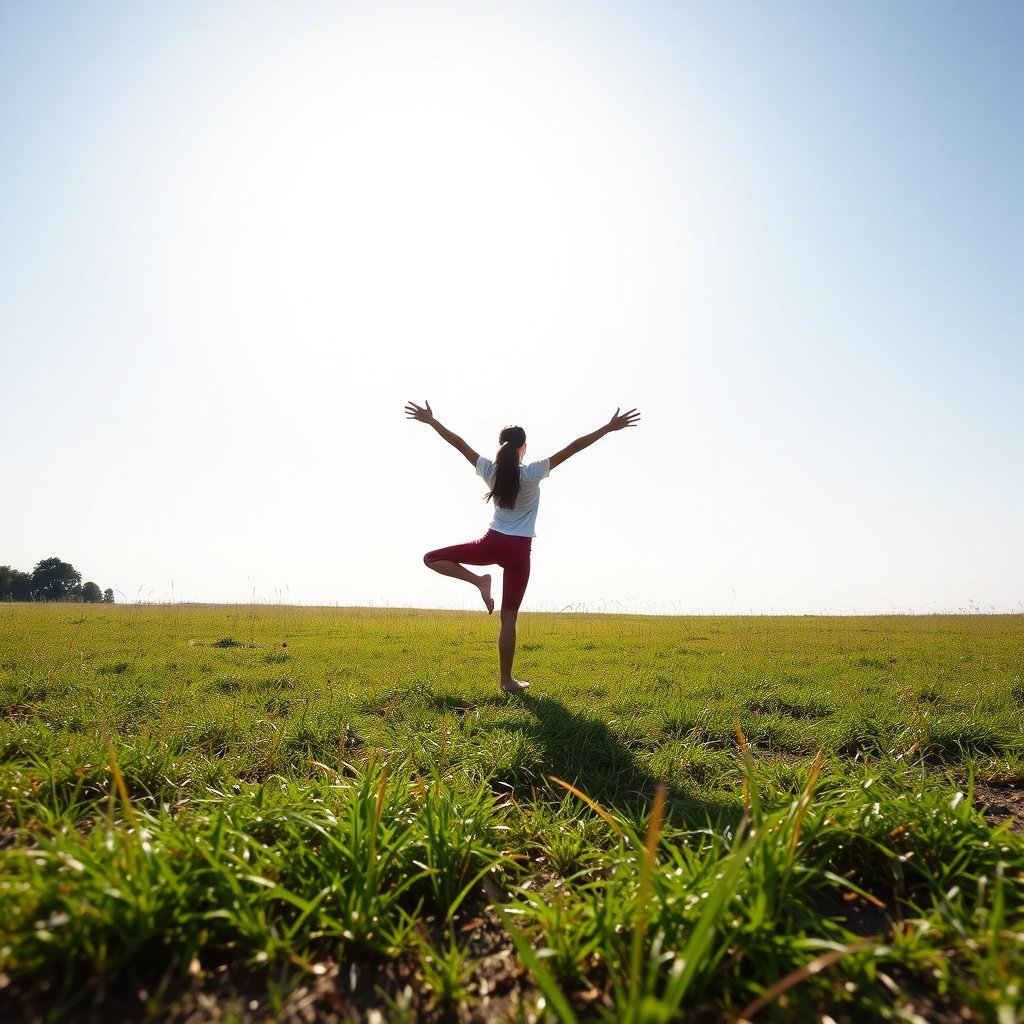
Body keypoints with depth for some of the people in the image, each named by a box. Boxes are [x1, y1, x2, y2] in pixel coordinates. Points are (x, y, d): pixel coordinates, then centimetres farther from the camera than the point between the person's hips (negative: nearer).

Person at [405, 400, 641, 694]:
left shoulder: (490, 471, -1)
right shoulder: (532, 473, -9)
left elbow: (459, 443, 6)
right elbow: (572, 449, -11)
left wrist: (430, 420, 16)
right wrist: (609, 427, -10)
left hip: (492, 542, 1)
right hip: (518, 550, -1)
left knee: (431, 558, 17)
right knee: (509, 617, 2)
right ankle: (507, 680, 7)